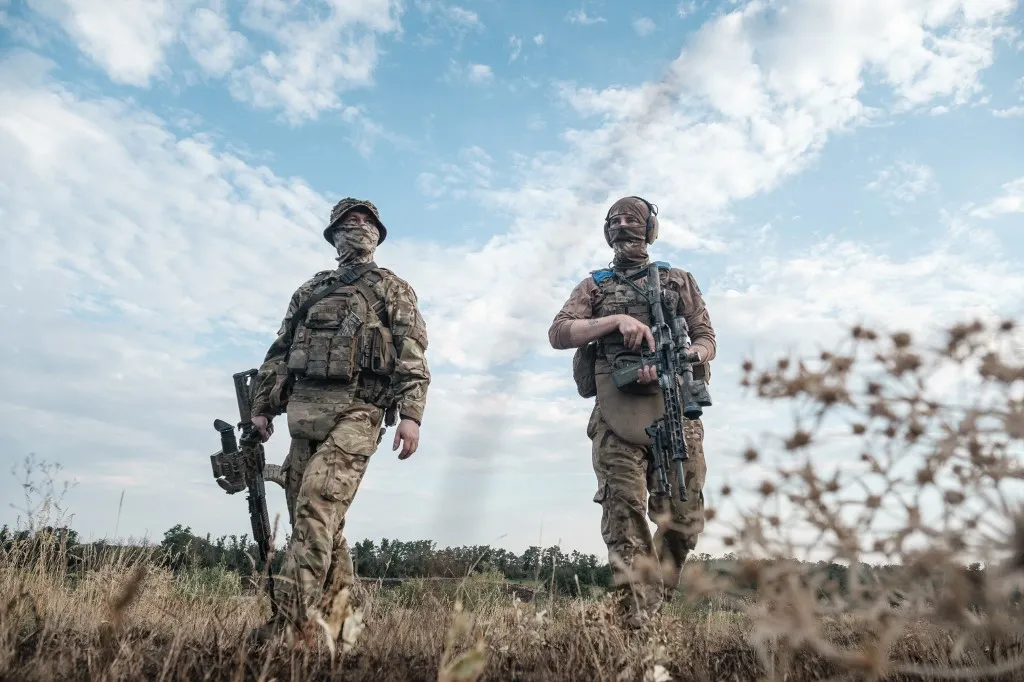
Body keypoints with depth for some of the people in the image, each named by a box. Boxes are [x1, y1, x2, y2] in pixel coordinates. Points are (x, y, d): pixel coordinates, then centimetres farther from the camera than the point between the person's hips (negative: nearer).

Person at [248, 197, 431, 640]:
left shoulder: (392, 288, 11)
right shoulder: (310, 290, 25)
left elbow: (412, 354, -2)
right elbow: (280, 352, 22)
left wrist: (410, 413, -14)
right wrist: (263, 406, 12)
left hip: (356, 410, -5)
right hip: (305, 410, 6)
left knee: (318, 506, -19)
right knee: (318, 517, 7)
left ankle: (292, 620, -18)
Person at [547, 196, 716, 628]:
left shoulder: (679, 281, 22)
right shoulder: (594, 285, 19)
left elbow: (706, 340, 14)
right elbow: (558, 334, 5)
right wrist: (616, 320, -9)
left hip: (675, 404, 1)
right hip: (618, 408, -1)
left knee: (685, 515, 1)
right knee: (624, 510, -10)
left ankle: (657, 601, 23)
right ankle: (635, 620, -6)